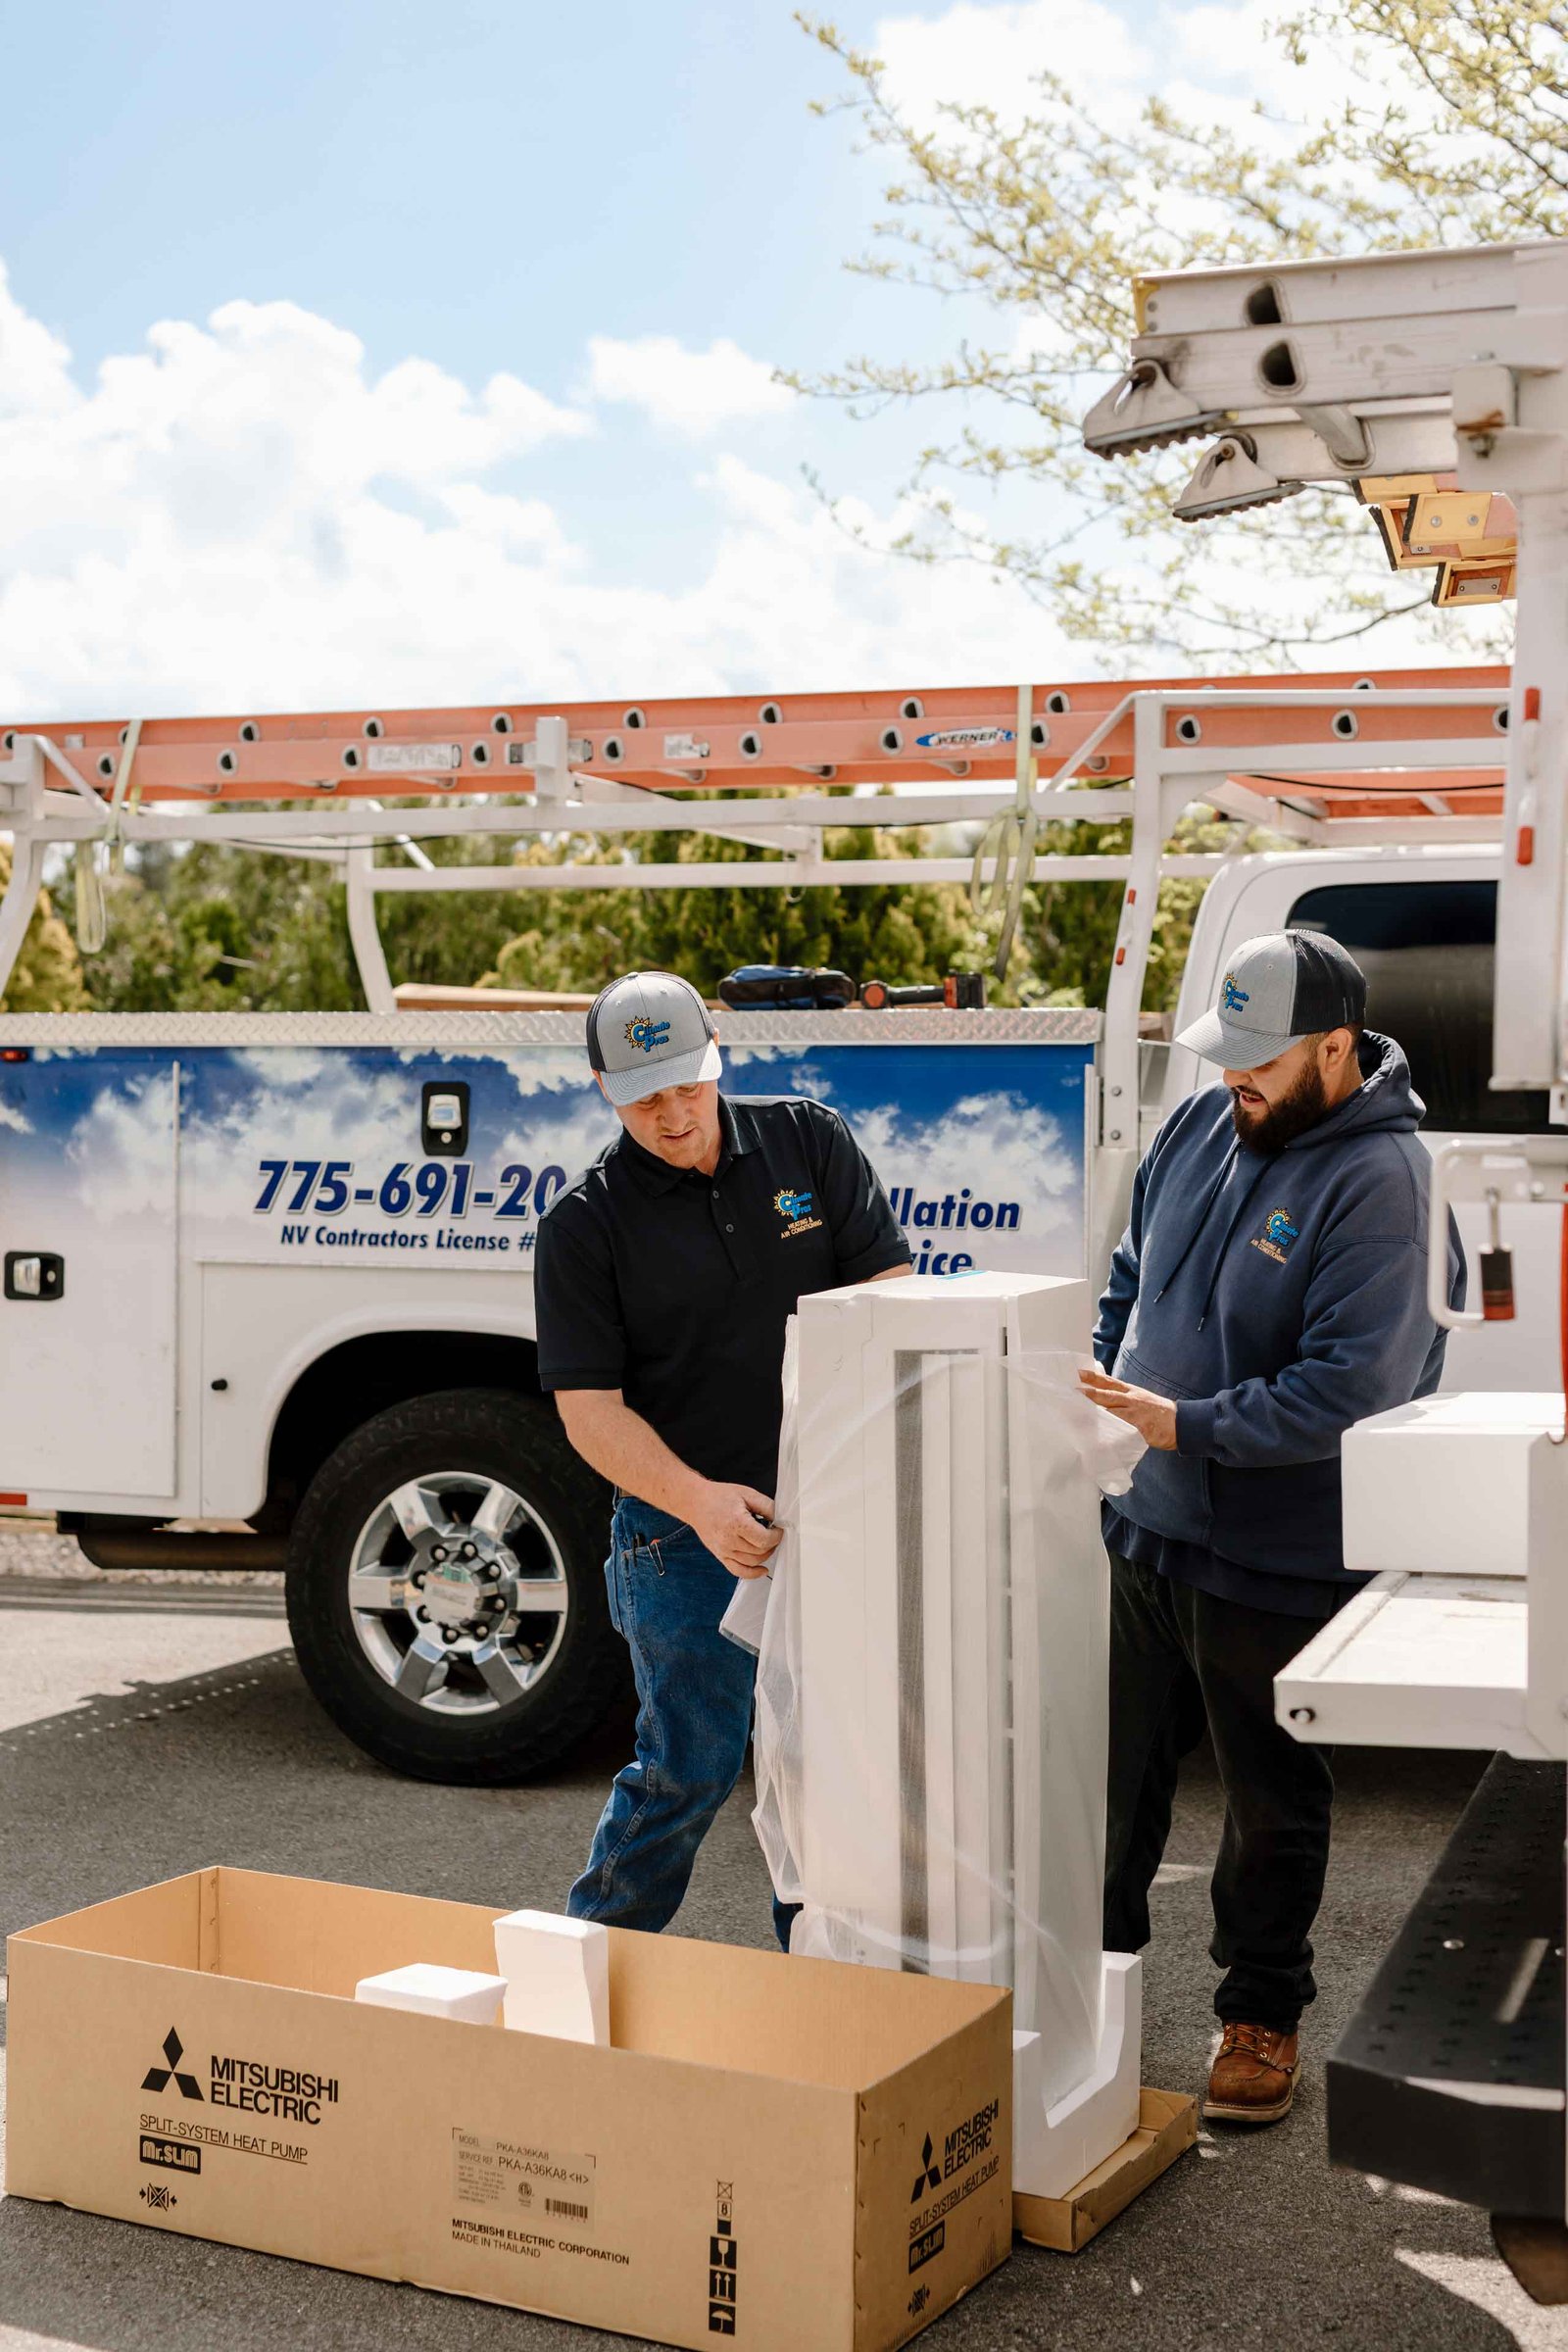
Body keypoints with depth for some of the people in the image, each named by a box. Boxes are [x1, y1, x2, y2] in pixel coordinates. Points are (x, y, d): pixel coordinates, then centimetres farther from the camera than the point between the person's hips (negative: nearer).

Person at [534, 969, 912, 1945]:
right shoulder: (585, 1223, -7)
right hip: (685, 1532, -3)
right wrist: (697, 1500, -25)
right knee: (691, 1767, 1)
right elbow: (590, 1410, -9)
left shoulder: (811, 1143, 1)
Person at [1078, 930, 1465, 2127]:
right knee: (1114, 1770, 19)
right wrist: (1098, 1377, 1)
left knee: (1273, 1800, 11)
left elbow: (1350, 1388, -25)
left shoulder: (1380, 1181, -19)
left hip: (1276, 1560, -7)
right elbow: (1132, 1276, 17)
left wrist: (1185, 1426, -23)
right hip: (1144, 1528, 7)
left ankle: (1262, 2015, 30)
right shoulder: (1203, 1126, 3)